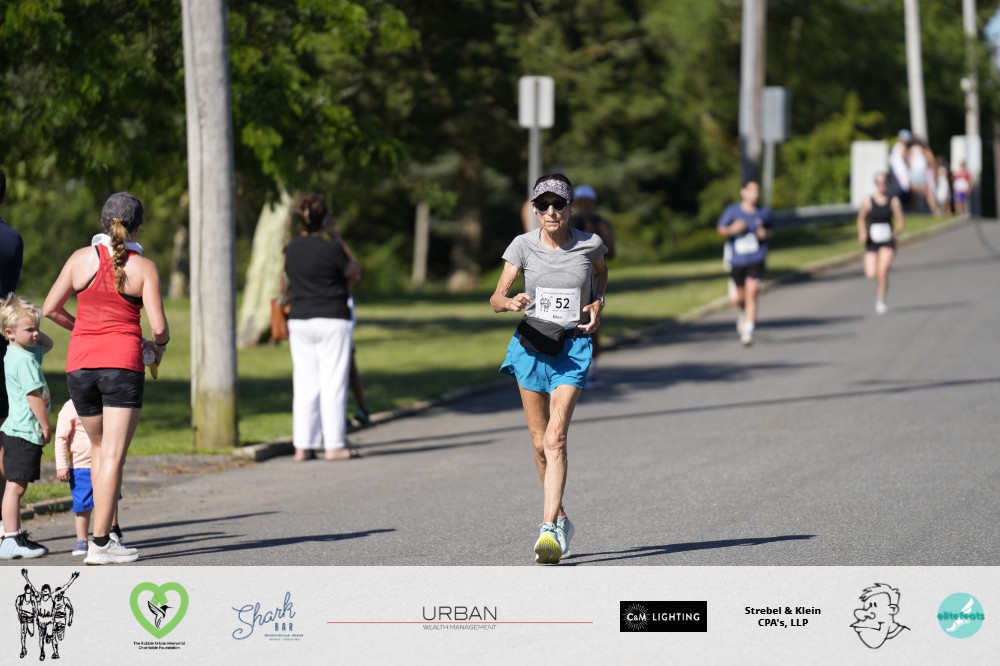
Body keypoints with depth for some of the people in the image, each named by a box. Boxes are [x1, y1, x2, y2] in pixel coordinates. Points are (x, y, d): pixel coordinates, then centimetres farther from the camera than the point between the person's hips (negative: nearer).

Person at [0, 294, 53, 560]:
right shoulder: (24, 360, -18)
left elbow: (48, 344, 29)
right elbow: (34, 396, -20)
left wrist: (30, 330, 12)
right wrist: (46, 426, -12)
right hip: (24, 431, -10)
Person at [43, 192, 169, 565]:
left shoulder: (81, 258, 4)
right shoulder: (143, 268, -3)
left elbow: (50, 309, 7)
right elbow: (159, 326, -8)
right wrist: (159, 347, 14)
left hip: (80, 365, 3)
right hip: (123, 364, -3)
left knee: (99, 447, 21)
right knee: (113, 455, -5)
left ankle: (103, 531, 19)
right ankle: (100, 544, -11)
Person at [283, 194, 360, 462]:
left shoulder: (291, 249, 3)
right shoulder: (332, 249, -14)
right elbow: (354, 273, -1)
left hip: (299, 321, 5)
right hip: (332, 320, -5)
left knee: (305, 384, 8)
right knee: (333, 383, 0)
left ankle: (303, 445, 8)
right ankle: (334, 445, 0)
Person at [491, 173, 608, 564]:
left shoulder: (589, 245, -4)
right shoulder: (523, 245, -3)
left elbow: (601, 271, 20)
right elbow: (496, 298, -1)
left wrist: (597, 304, 2)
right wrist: (510, 303, -24)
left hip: (573, 346, -2)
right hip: (532, 343, 2)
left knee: (555, 439, -16)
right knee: (540, 443, 8)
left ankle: (549, 529, -22)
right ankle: (561, 521, 26)